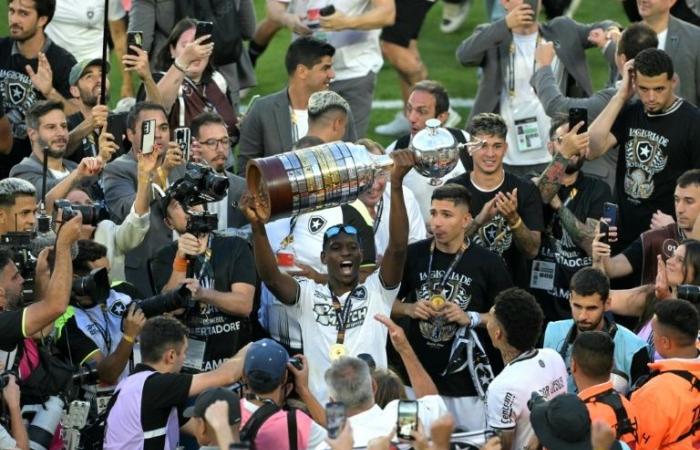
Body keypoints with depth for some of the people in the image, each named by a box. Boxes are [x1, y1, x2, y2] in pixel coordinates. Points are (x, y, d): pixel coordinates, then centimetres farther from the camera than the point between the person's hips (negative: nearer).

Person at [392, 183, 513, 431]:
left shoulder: (488, 262, -5)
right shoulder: (412, 255, 1)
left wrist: (471, 318, -13)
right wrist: (409, 309, -7)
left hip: (466, 378, -2)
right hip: (419, 376, 2)